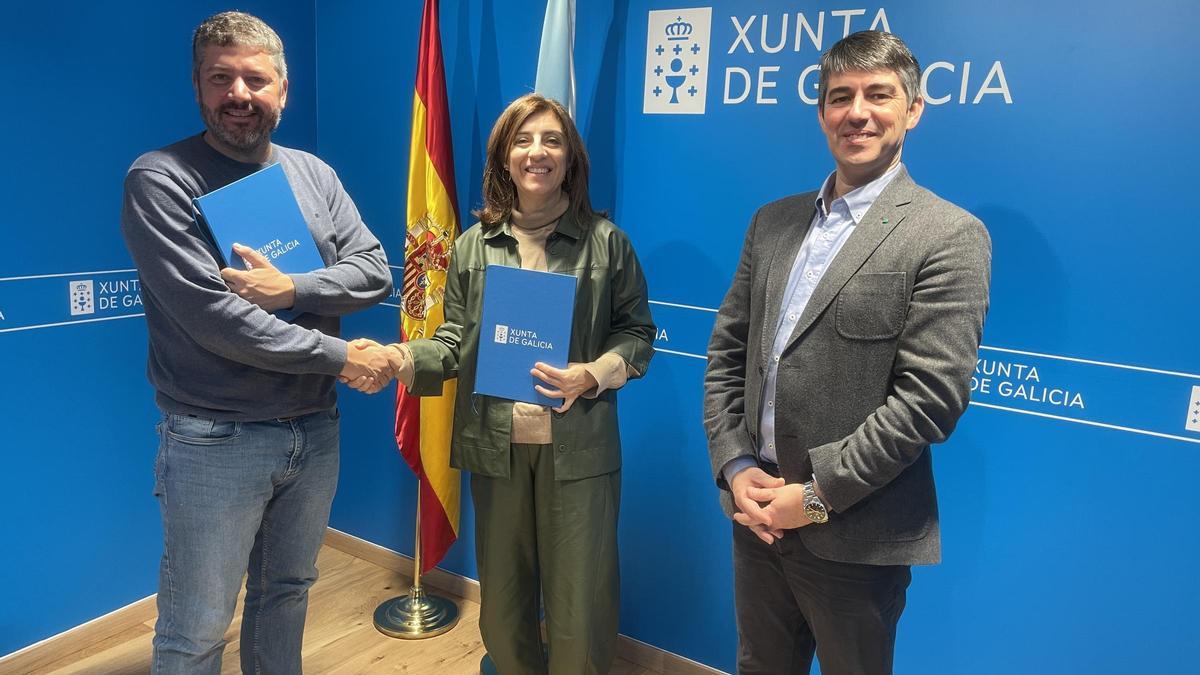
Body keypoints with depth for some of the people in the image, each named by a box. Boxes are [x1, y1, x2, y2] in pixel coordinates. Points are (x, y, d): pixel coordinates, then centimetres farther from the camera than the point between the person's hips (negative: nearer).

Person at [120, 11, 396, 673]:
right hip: (215, 443, -5)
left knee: (287, 592, 22)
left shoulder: (313, 173, 7)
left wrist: (291, 288, -19)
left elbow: (374, 270, -1)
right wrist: (341, 358, -16)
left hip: (316, 432, 5)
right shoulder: (159, 179, -11)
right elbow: (212, 317, -20)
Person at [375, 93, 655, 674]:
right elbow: (455, 342, 4)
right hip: (496, 447, 3)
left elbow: (637, 333, 2)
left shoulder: (605, 240, -1)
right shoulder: (473, 246, 5)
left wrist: (591, 375, -16)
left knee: (580, 604, 6)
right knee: (502, 598, 16)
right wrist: (401, 359, -14)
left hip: (577, 448, -2)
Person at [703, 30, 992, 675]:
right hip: (757, 513, 5)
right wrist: (735, 466, -4)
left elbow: (930, 396, -16)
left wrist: (817, 495, -16)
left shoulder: (950, 236, -10)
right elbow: (726, 351, 7)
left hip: (856, 536, -5)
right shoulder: (772, 221, 8)